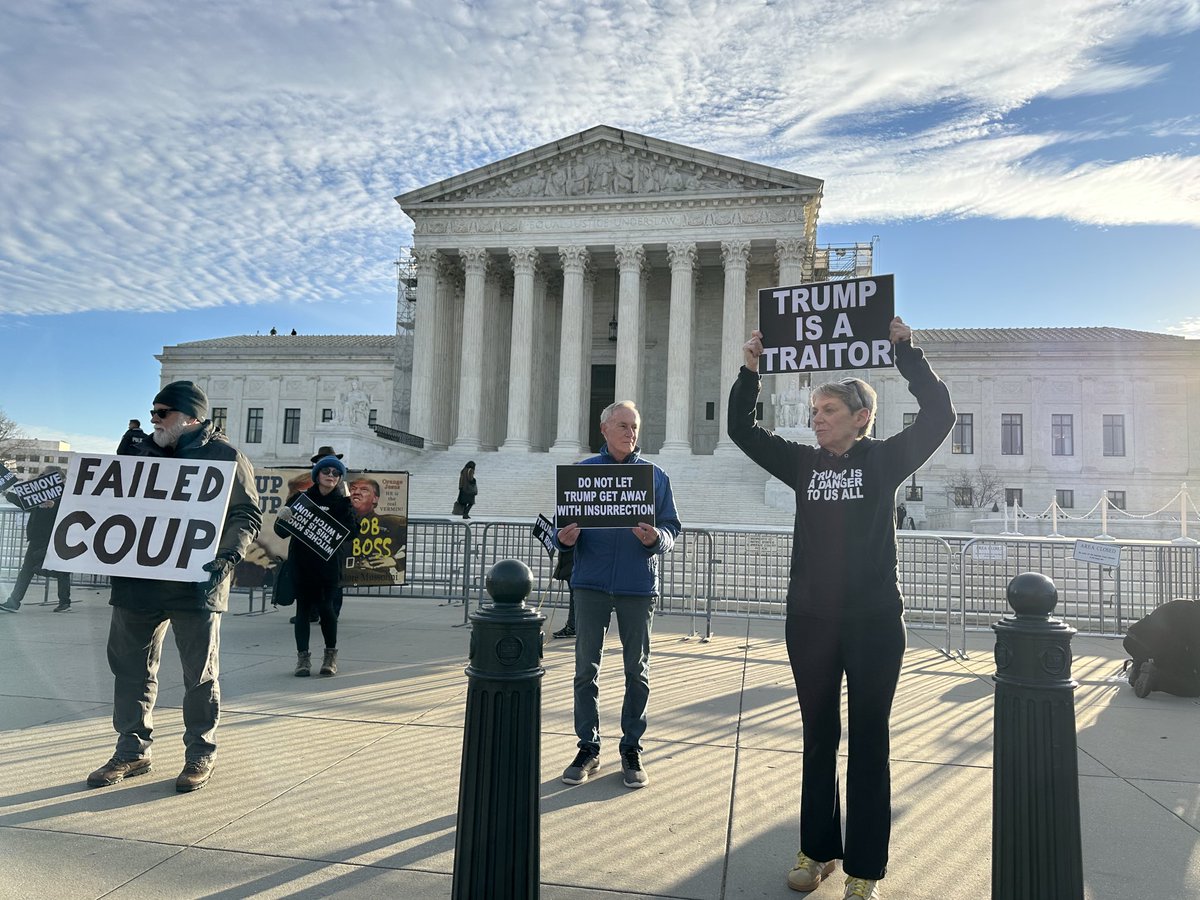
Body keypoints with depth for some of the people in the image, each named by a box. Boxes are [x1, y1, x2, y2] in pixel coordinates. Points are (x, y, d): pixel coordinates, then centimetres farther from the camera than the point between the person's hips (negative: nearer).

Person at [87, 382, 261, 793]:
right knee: (131, 667, 12)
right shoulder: (146, 453, 15)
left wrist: (229, 556, -24)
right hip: (138, 578, 6)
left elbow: (246, 515, -9)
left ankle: (200, 754, 16)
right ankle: (132, 750, 26)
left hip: (195, 580, -6)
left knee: (200, 673, 4)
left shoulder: (225, 456, -4)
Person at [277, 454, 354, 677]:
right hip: (301, 564, 1)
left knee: (326, 607, -3)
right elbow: (281, 531, 3)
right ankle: (303, 657, 9)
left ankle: (331, 655, 14)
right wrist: (283, 520, -18)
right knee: (303, 608, 2)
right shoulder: (300, 498, 3)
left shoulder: (341, 503, 4)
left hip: (328, 564, -1)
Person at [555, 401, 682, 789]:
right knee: (586, 668, 5)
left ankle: (632, 749, 22)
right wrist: (564, 538, -15)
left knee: (637, 670, 8)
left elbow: (672, 528, 4)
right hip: (591, 582, 0)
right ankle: (588, 748, 18)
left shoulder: (654, 475, 7)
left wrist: (656, 537, -17)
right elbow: (564, 524, 7)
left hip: (638, 585, 0)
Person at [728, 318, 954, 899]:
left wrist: (906, 351, -16)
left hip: (873, 621, -3)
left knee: (868, 742, 6)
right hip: (810, 619, 3)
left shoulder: (884, 460, -1)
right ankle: (817, 851, 29)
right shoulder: (804, 463, 6)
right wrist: (750, 369, -4)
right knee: (818, 739, 14)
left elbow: (938, 416, -13)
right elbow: (741, 429, 6)